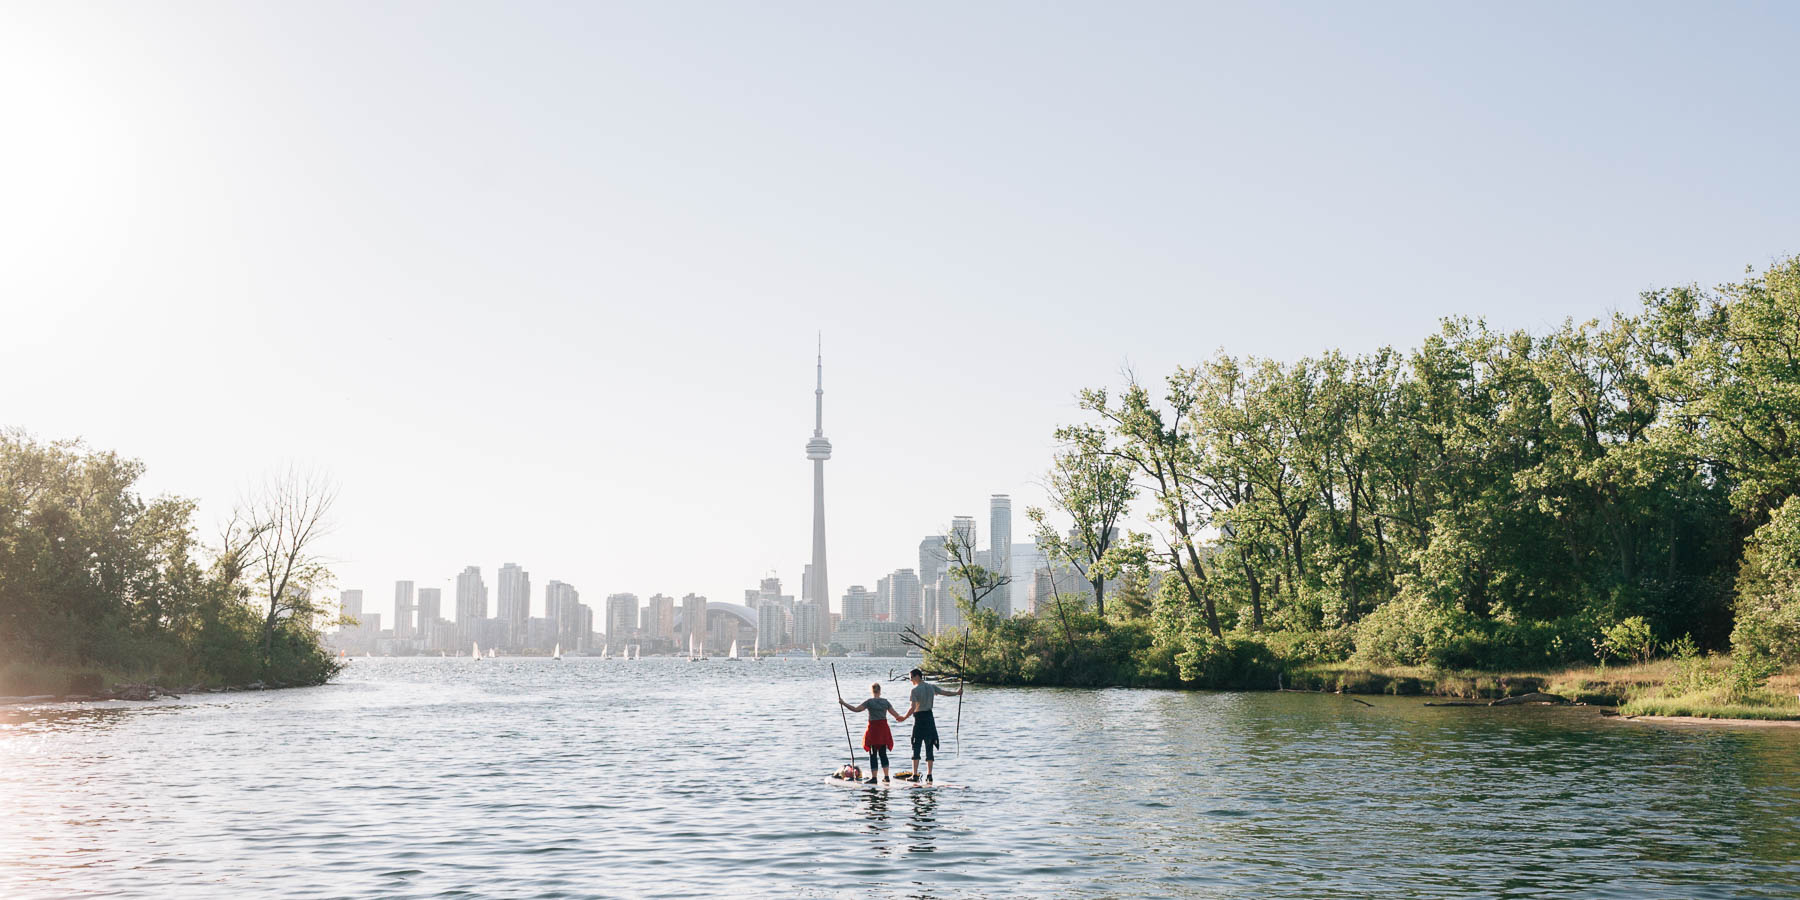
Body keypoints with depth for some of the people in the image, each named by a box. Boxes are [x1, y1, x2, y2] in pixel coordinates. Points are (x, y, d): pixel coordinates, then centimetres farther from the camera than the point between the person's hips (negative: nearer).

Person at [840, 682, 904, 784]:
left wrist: (843, 703, -10)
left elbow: (856, 709, -17)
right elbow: (896, 715, 3)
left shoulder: (869, 702, -10)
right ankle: (886, 776, 15)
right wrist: (903, 718, 23)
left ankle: (873, 777, -2)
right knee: (883, 753, 14)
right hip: (884, 730, 4)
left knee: (873, 754, 0)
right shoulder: (885, 702, 3)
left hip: (873, 729, -4)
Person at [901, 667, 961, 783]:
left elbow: (912, 708, -18)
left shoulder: (915, 690, -12)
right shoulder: (931, 687, 5)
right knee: (929, 748, 8)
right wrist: (957, 693, 33)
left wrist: (904, 717, -5)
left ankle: (915, 775, -5)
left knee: (916, 748, -1)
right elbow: (945, 693, 14)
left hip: (919, 719, -5)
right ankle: (929, 775, 4)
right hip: (930, 718, 5)